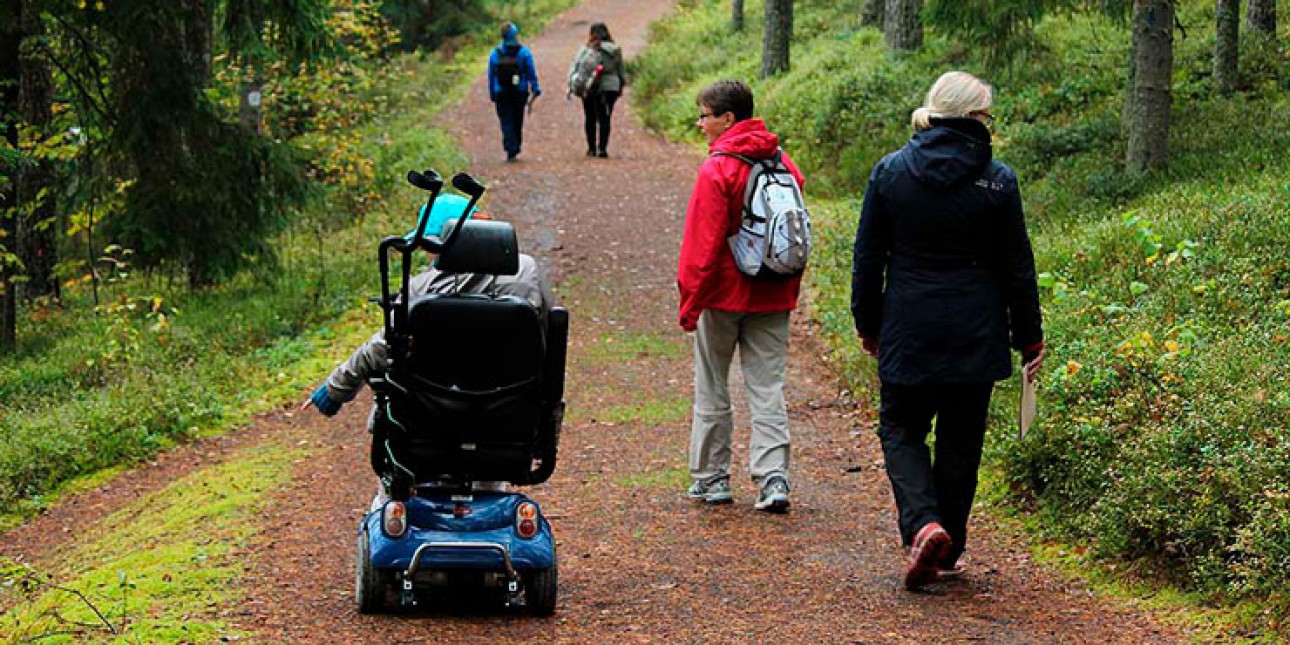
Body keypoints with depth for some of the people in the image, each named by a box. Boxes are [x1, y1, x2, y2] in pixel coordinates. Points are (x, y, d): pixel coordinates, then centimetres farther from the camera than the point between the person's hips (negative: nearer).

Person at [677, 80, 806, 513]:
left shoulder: (718, 169, -14)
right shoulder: (784, 165, 5)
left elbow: (703, 244, -16)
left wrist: (690, 301, -10)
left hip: (724, 294, -5)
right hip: (773, 297, 5)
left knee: (712, 388, 9)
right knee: (767, 387, 6)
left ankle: (711, 478, 15)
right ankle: (774, 478, -4)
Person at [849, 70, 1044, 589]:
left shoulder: (890, 172, -3)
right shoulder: (997, 181, -7)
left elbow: (867, 257, 3)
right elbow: (1017, 268, -1)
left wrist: (868, 324, 14)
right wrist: (1029, 337, 9)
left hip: (907, 333, 0)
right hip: (974, 336, 0)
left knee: (901, 430, 13)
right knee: (961, 440, 12)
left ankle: (923, 525, -10)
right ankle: (948, 551, 19)